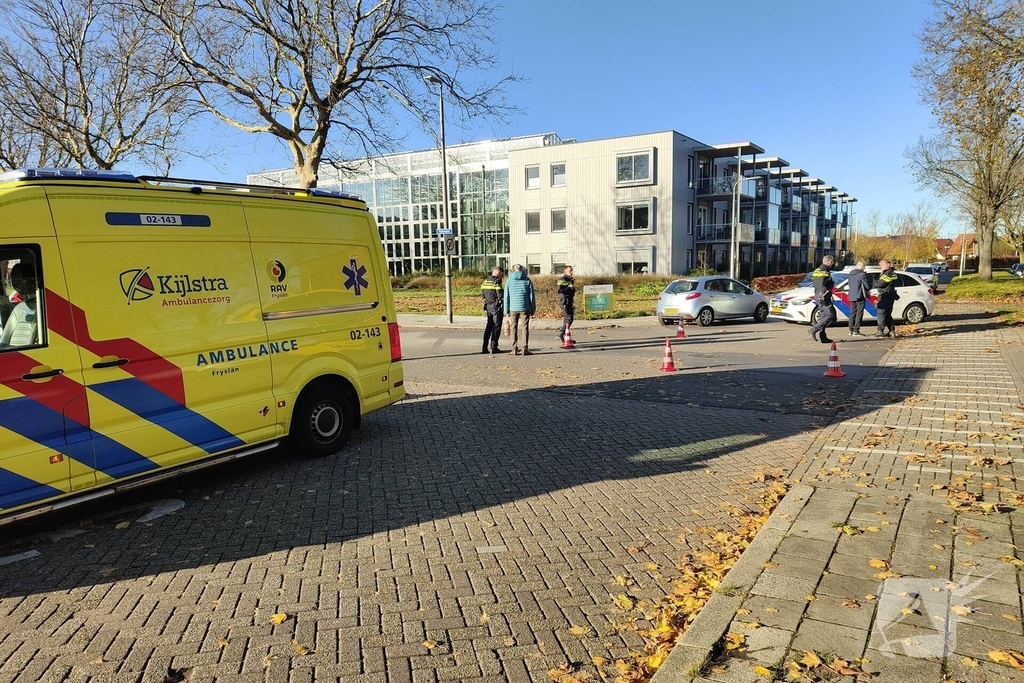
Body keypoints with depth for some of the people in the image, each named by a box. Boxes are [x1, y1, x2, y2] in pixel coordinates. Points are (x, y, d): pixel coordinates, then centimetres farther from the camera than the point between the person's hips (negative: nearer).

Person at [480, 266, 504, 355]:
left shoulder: (485, 281, 10)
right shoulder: (496, 282, -14)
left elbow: (482, 294, 14)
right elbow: (500, 295, -16)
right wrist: (504, 308, -10)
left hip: (488, 306, 7)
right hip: (497, 307, -7)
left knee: (488, 326, 13)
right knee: (496, 327, 0)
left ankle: (484, 348, 12)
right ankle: (493, 347, -1)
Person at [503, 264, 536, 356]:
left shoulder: (509, 280, 4)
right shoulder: (527, 280, 1)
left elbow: (506, 296, 4)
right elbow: (532, 295, 3)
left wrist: (506, 310, 8)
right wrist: (533, 309, 9)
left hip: (513, 308, 1)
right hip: (524, 308, -1)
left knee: (514, 328, 8)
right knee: (525, 328, 2)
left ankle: (514, 349, 5)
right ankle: (525, 349, -1)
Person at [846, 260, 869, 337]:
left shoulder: (850, 274, 10)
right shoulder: (862, 275, -15)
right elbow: (867, 286, -12)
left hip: (851, 296, 8)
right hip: (859, 296, -8)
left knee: (852, 313, 13)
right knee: (859, 314, -3)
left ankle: (851, 330, 15)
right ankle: (856, 331, -5)